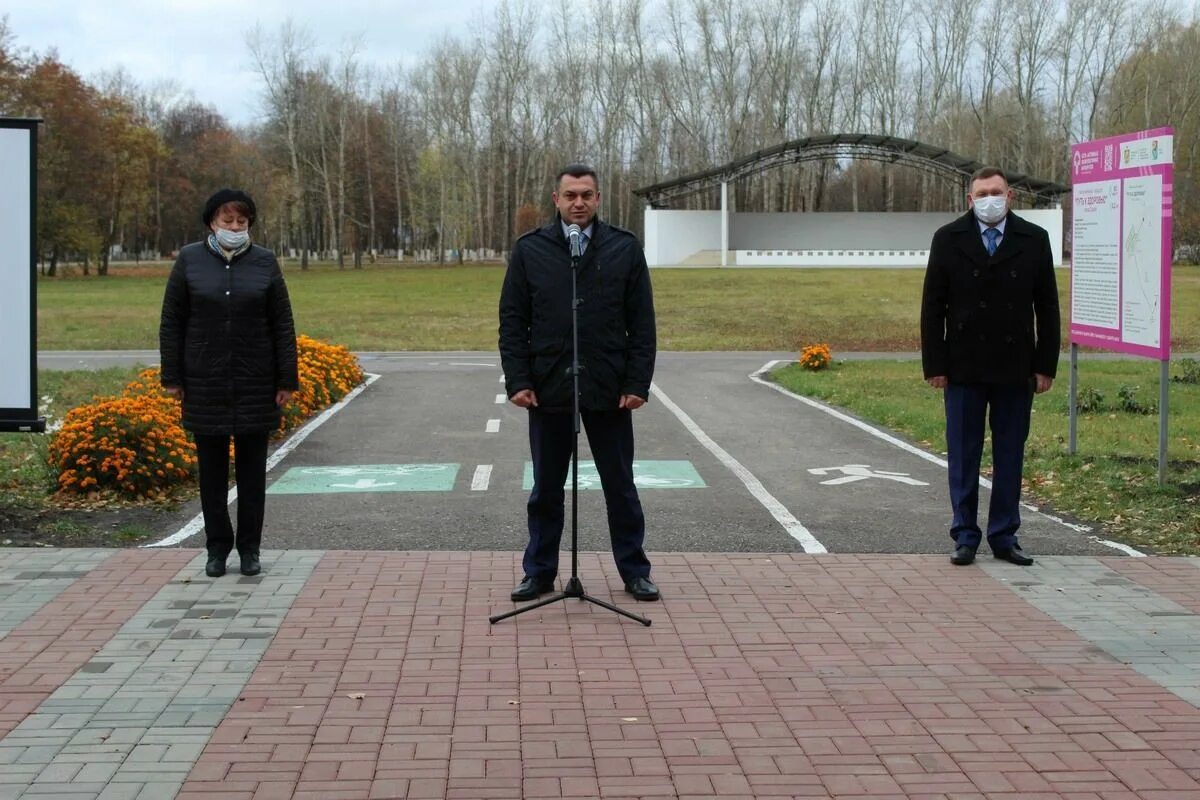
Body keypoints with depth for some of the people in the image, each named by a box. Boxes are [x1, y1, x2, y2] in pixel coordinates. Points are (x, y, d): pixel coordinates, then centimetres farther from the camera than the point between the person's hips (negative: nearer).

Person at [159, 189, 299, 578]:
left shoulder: (264, 262, 2)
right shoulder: (190, 260, 1)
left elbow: (282, 325, 2)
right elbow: (171, 323, 2)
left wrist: (286, 380, -3)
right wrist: (172, 378, -3)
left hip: (255, 383, 0)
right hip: (205, 384, 0)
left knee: (252, 467, 6)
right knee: (212, 467, 7)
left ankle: (250, 549, 15)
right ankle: (217, 547, 17)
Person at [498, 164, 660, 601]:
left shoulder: (625, 249, 2)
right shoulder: (529, 250, 2)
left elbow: (642, 323, 1)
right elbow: (512, 323, 3)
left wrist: (638, 383, -6)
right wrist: (518, 381, -6)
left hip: (609, 392, 0)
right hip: (548, 391, 0)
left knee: (620, 487, 9)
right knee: (546, 490, 10)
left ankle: (634, 571, 20)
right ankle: (539, 572, 22)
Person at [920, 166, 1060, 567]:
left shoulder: (1034, 240, 4)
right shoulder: (948, 239, 2)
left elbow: (1047, 307, 5)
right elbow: (932, 306, 1)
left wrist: (1046, 365, 0)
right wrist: (935, 365, -5)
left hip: (1015, 368, 1)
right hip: (964, 367, -1)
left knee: (1010, 457, 7)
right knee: (963, 457, 5)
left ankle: (1004, 537, 15)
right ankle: (965, 536, 13)